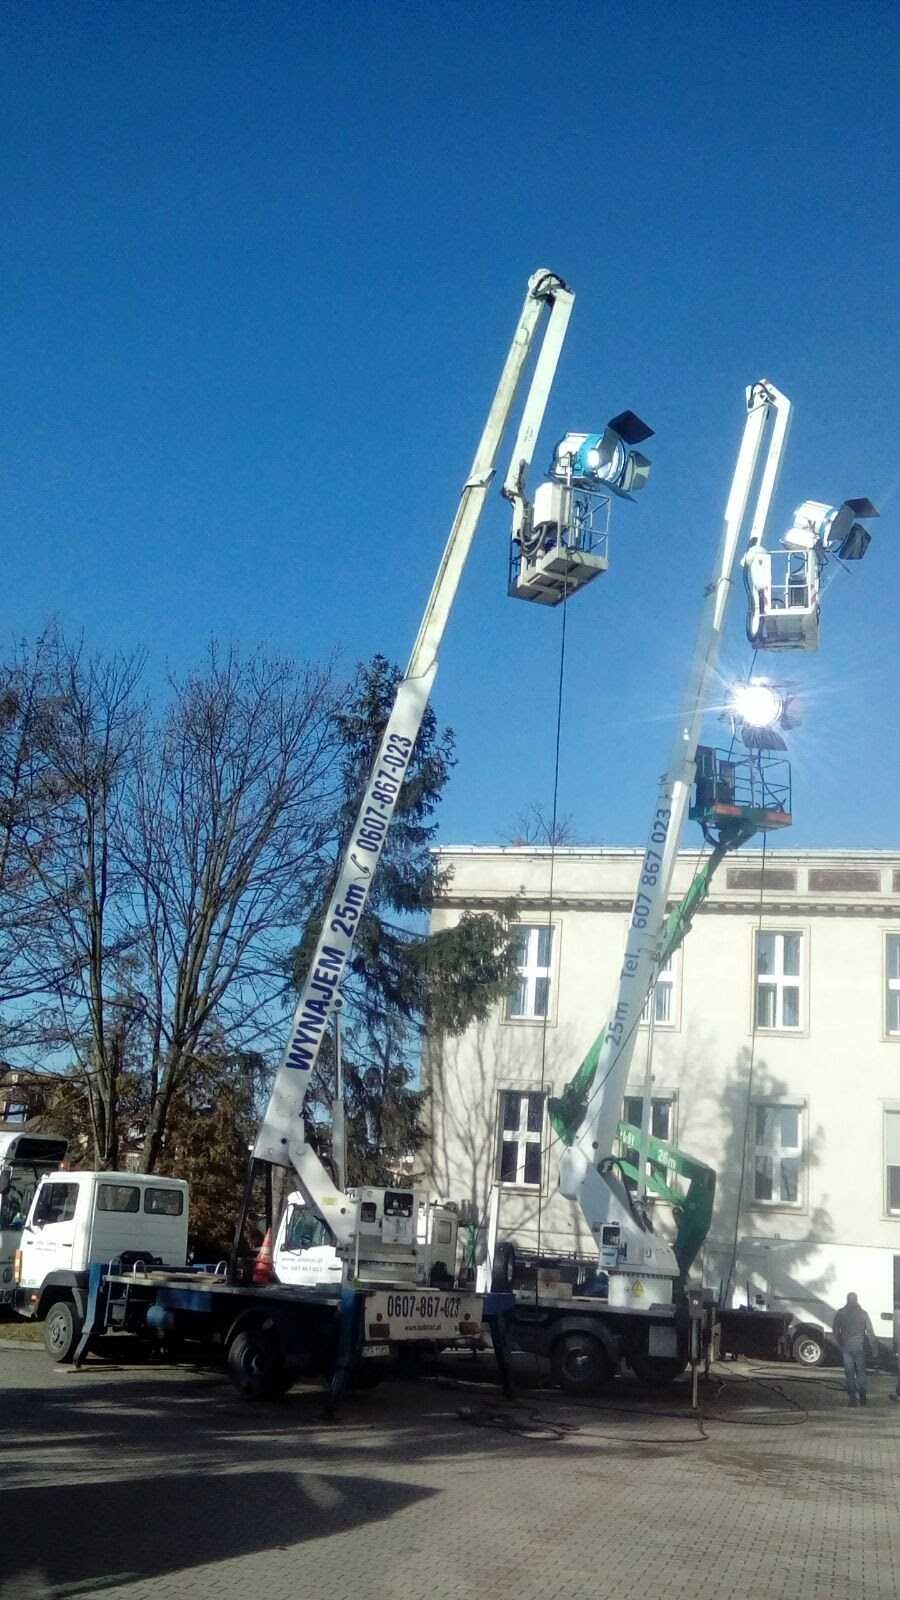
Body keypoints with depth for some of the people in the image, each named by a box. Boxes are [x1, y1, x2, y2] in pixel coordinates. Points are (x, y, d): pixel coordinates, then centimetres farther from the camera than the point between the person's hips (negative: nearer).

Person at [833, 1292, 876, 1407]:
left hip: (846, 1346, 0)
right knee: (861, 1372, 11)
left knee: (849, 1373, 5)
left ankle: (852, 1398, 2)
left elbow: (835, 1330, 2)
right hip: (859, 1346, 0)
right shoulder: (863, 1313, 1)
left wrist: (839, 1344, 14)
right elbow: (870, 1332, -1)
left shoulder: (841, 1313, 1)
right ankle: (862, 1398, 11)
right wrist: (874, 1347, 4)